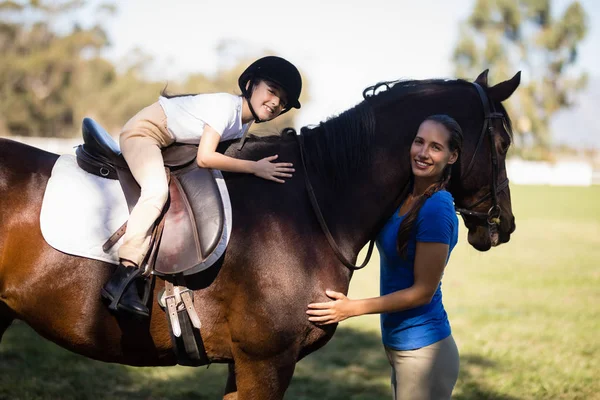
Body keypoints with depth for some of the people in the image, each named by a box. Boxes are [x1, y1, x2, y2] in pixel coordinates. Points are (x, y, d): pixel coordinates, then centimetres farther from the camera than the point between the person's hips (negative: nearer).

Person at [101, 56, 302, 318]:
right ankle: (123, 279, -35)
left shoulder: (244, 124, 1)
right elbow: (205, 158, -33)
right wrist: (254, 167, -30)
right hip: (143, 130, -10)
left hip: (169, 145, 11)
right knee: (157, 190, -30)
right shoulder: (226, 105, -26)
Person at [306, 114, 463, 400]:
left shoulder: (437, 210, -20)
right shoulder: (403, 195, 3)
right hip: (398, 343, 8)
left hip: (422, 351, -8)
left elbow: (423, 291, -18)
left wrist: (352, 308, -16)